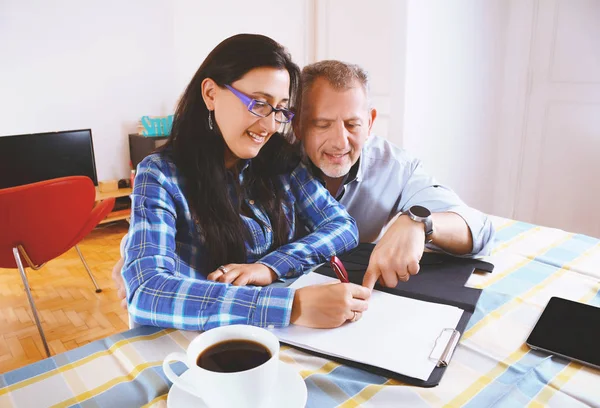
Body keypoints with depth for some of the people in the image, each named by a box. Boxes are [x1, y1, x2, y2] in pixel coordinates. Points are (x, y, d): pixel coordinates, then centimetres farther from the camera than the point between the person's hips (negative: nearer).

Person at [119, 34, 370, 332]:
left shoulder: (284, 160, -1)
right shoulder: (161, 174, -13)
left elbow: (344, 225, -1)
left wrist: (270, 267, -17)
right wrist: (293, 306, -34)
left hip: (286, 339, 3)